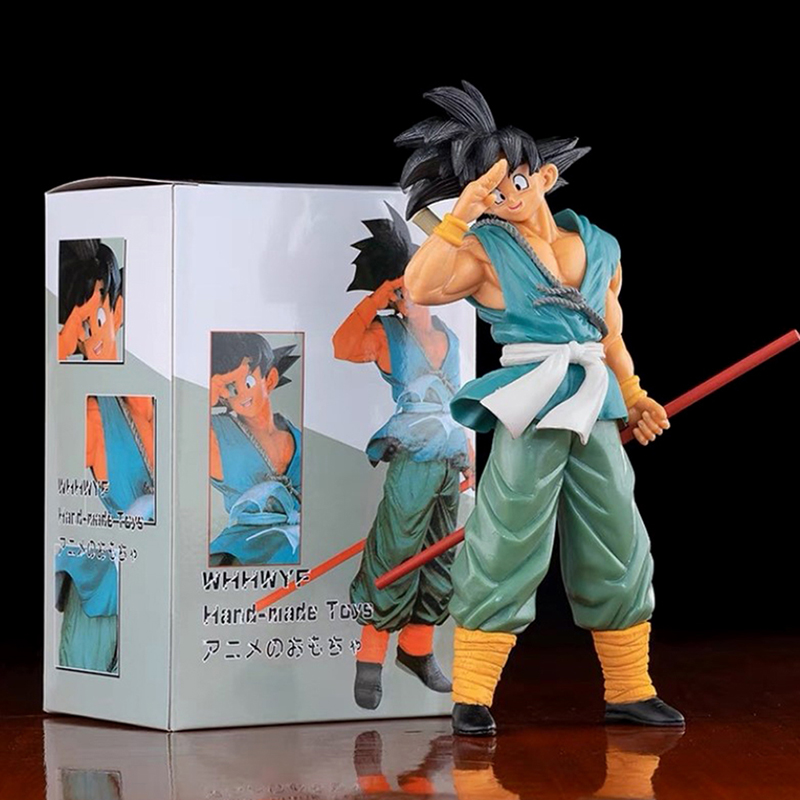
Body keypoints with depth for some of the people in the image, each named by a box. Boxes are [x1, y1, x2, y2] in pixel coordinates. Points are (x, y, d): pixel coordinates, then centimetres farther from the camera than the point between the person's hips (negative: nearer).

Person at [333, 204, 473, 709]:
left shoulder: (448, 339, 16)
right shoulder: (387, 335, -1)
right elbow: (344, 347, -20)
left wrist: (470, 458, 23)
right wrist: (376, 299, -16)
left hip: (449, 464, 7)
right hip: (409, 462, -7)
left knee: (439, 559, 11)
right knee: (394, 557, -8)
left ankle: (418, 652, 23)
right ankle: (370, 662, -3)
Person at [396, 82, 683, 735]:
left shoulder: (601, 247, 13)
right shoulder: (485, 248, 0)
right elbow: (421, 287, -19)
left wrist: (635, 399, 12)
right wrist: (461, 214, -22)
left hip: (595, 413, 5)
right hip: (529, 412, -5)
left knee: (620, 548, 10)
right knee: (508, 551, -7)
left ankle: (630, 689, 21)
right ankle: (472, 696, -1)